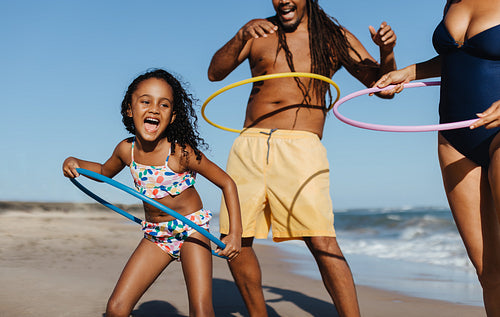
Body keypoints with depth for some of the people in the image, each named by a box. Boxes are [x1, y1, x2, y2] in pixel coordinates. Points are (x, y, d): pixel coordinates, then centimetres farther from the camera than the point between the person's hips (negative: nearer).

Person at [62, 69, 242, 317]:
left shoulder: (181, 152, -22)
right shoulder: (126, 150, -8)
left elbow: (227, 183, -14)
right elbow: (105, 172, 16)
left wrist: (235, 233, -18)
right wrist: (76, 163, -3)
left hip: (192, 229, -4)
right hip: (155, 235, 4)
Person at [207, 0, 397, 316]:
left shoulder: (336, 38, 12)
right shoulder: (259, 32, 13)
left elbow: (382, 85, 9)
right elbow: (215, 73, 3)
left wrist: (387, 51, -12)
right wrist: (240, 37, -14)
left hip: (301, 150, -2)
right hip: (249, 146, 3)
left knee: (322, 241, -18)